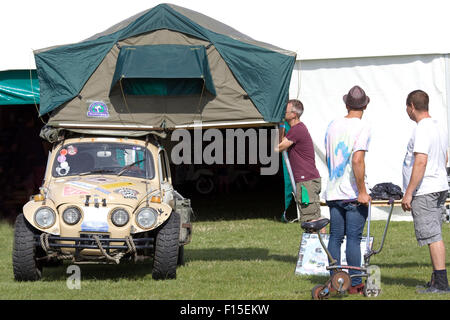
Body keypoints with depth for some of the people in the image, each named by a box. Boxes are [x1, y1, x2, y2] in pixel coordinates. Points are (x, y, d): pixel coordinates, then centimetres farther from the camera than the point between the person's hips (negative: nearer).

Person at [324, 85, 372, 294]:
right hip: (354, 193, -6)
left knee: (335, 237, 8)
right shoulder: (362, 127, -10)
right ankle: (355, 284, -3)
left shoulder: (333, 125, 10)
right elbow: (357, 161, -20)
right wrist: (362, 191, -16)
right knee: (354, 238, -4)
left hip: (334, 192, 6)